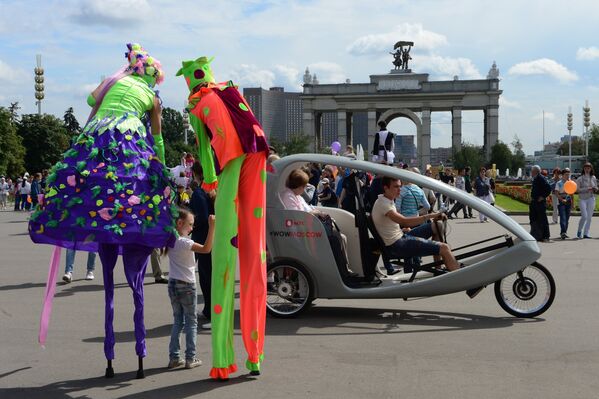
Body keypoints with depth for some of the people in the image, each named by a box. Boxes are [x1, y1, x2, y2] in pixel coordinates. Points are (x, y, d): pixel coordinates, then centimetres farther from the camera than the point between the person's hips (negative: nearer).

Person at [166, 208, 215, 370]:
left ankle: (174, 358, 13)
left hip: (173, 285, 7)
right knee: (191, 323, 4)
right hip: (186, 286, -7)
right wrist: (211, 227, -35)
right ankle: (190, 359, 6)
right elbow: (206, 248, -32)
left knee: (177, 322, 15)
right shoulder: (183, 242, -19)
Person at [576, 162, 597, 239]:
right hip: (582, 199, -3)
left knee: (589, 217, 1)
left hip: (591, 199, 4)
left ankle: (586, 233, 8)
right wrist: (587, 189, -17)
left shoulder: (593, 178, 7)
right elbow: (577, 189, -8)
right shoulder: (580, 178, -4)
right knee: (584, 216, -12)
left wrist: (594, 188, -8)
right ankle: (579, 231, 9)